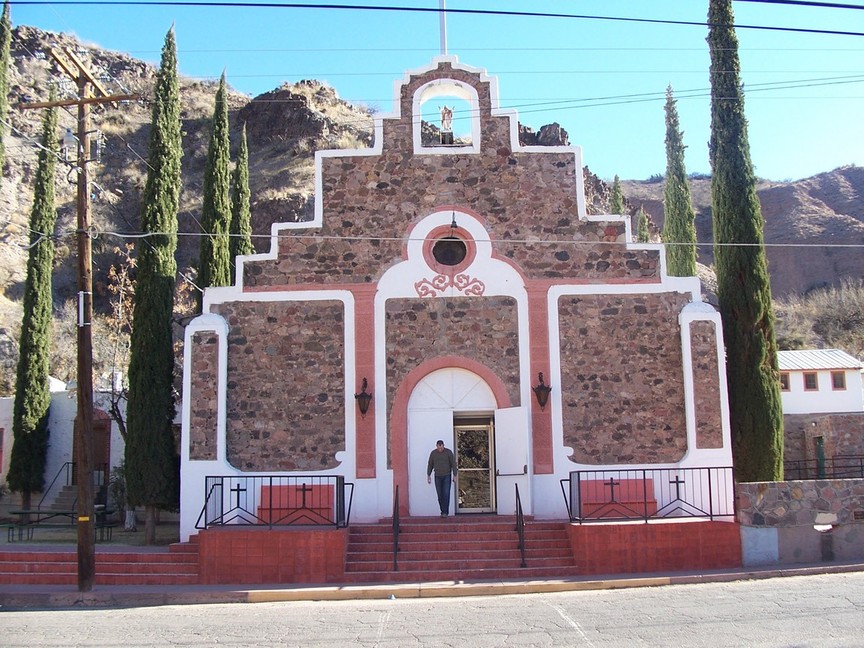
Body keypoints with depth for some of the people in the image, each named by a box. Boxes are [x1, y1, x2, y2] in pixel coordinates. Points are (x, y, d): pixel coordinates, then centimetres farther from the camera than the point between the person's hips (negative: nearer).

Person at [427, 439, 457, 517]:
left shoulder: (449, 452, -11)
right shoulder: (433, 453, -3)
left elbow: (453, 464, -8)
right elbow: (430, 465, 5)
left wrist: (454, 476, -10)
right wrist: (428, 476, 1)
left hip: (447, 476, -2)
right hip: (437, 477, 2)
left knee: (446, 494, -11)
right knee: (440, 495, 3)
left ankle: (445, 512, -7)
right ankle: (443, 511, 14)